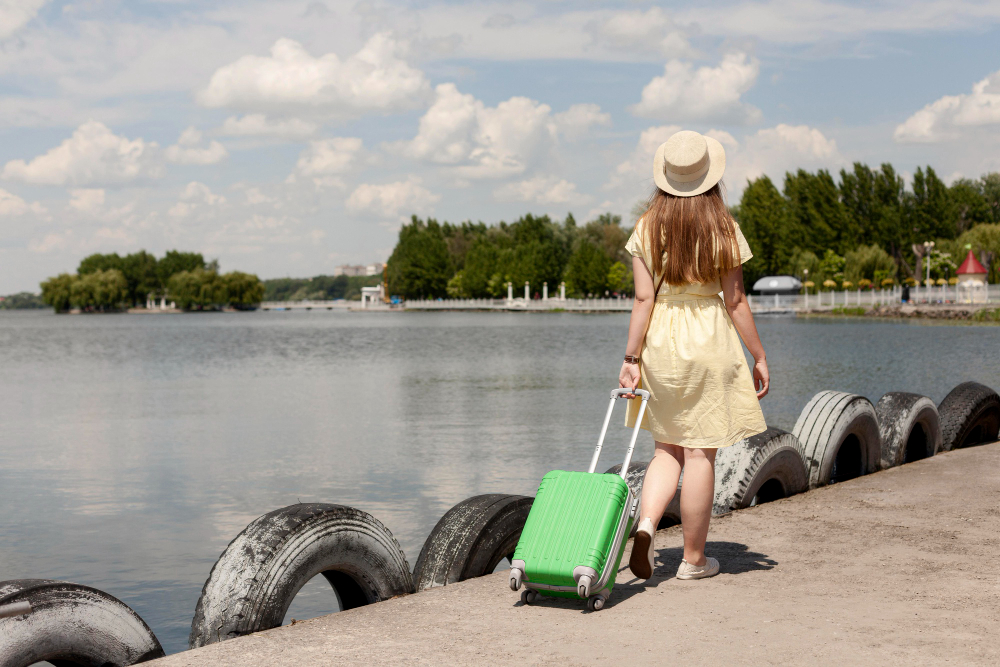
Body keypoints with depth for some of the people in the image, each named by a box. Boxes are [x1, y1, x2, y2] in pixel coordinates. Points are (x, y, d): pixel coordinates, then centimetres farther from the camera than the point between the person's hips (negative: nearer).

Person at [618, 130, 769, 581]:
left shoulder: (646, 228, -1)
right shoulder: (723, 230, -6)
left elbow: (643, 298, -4)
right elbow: (735, 301, -5)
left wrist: (631, 358, 1)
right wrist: (759, 356, 4)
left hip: (660, 342, 3)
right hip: (709, 341, -2)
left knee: (668, 448, 17)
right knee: (701, 454, 5)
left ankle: (646, 524, -6)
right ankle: (693, 559, 13)